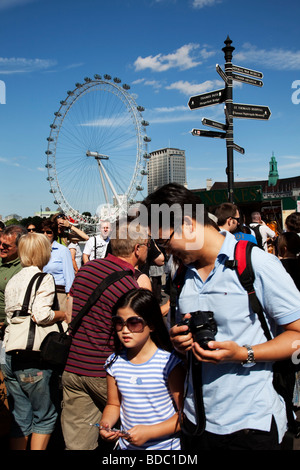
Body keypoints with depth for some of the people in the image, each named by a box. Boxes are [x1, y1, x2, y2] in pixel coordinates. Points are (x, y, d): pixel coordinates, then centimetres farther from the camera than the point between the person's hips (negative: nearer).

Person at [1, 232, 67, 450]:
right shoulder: (44, 278, -10)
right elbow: (42, 315, -23)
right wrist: (64, 315, -5)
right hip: (32, 358, -7)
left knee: (20, 417, 17)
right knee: (45, 416, 10)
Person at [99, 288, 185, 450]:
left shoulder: (169, 363, -20)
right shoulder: (114, 362, -5)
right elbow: (114, 404, 7)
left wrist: (149, 431, -22)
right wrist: (106, 423, -12)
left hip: (165, 445, -4)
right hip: (126, 444, 4)